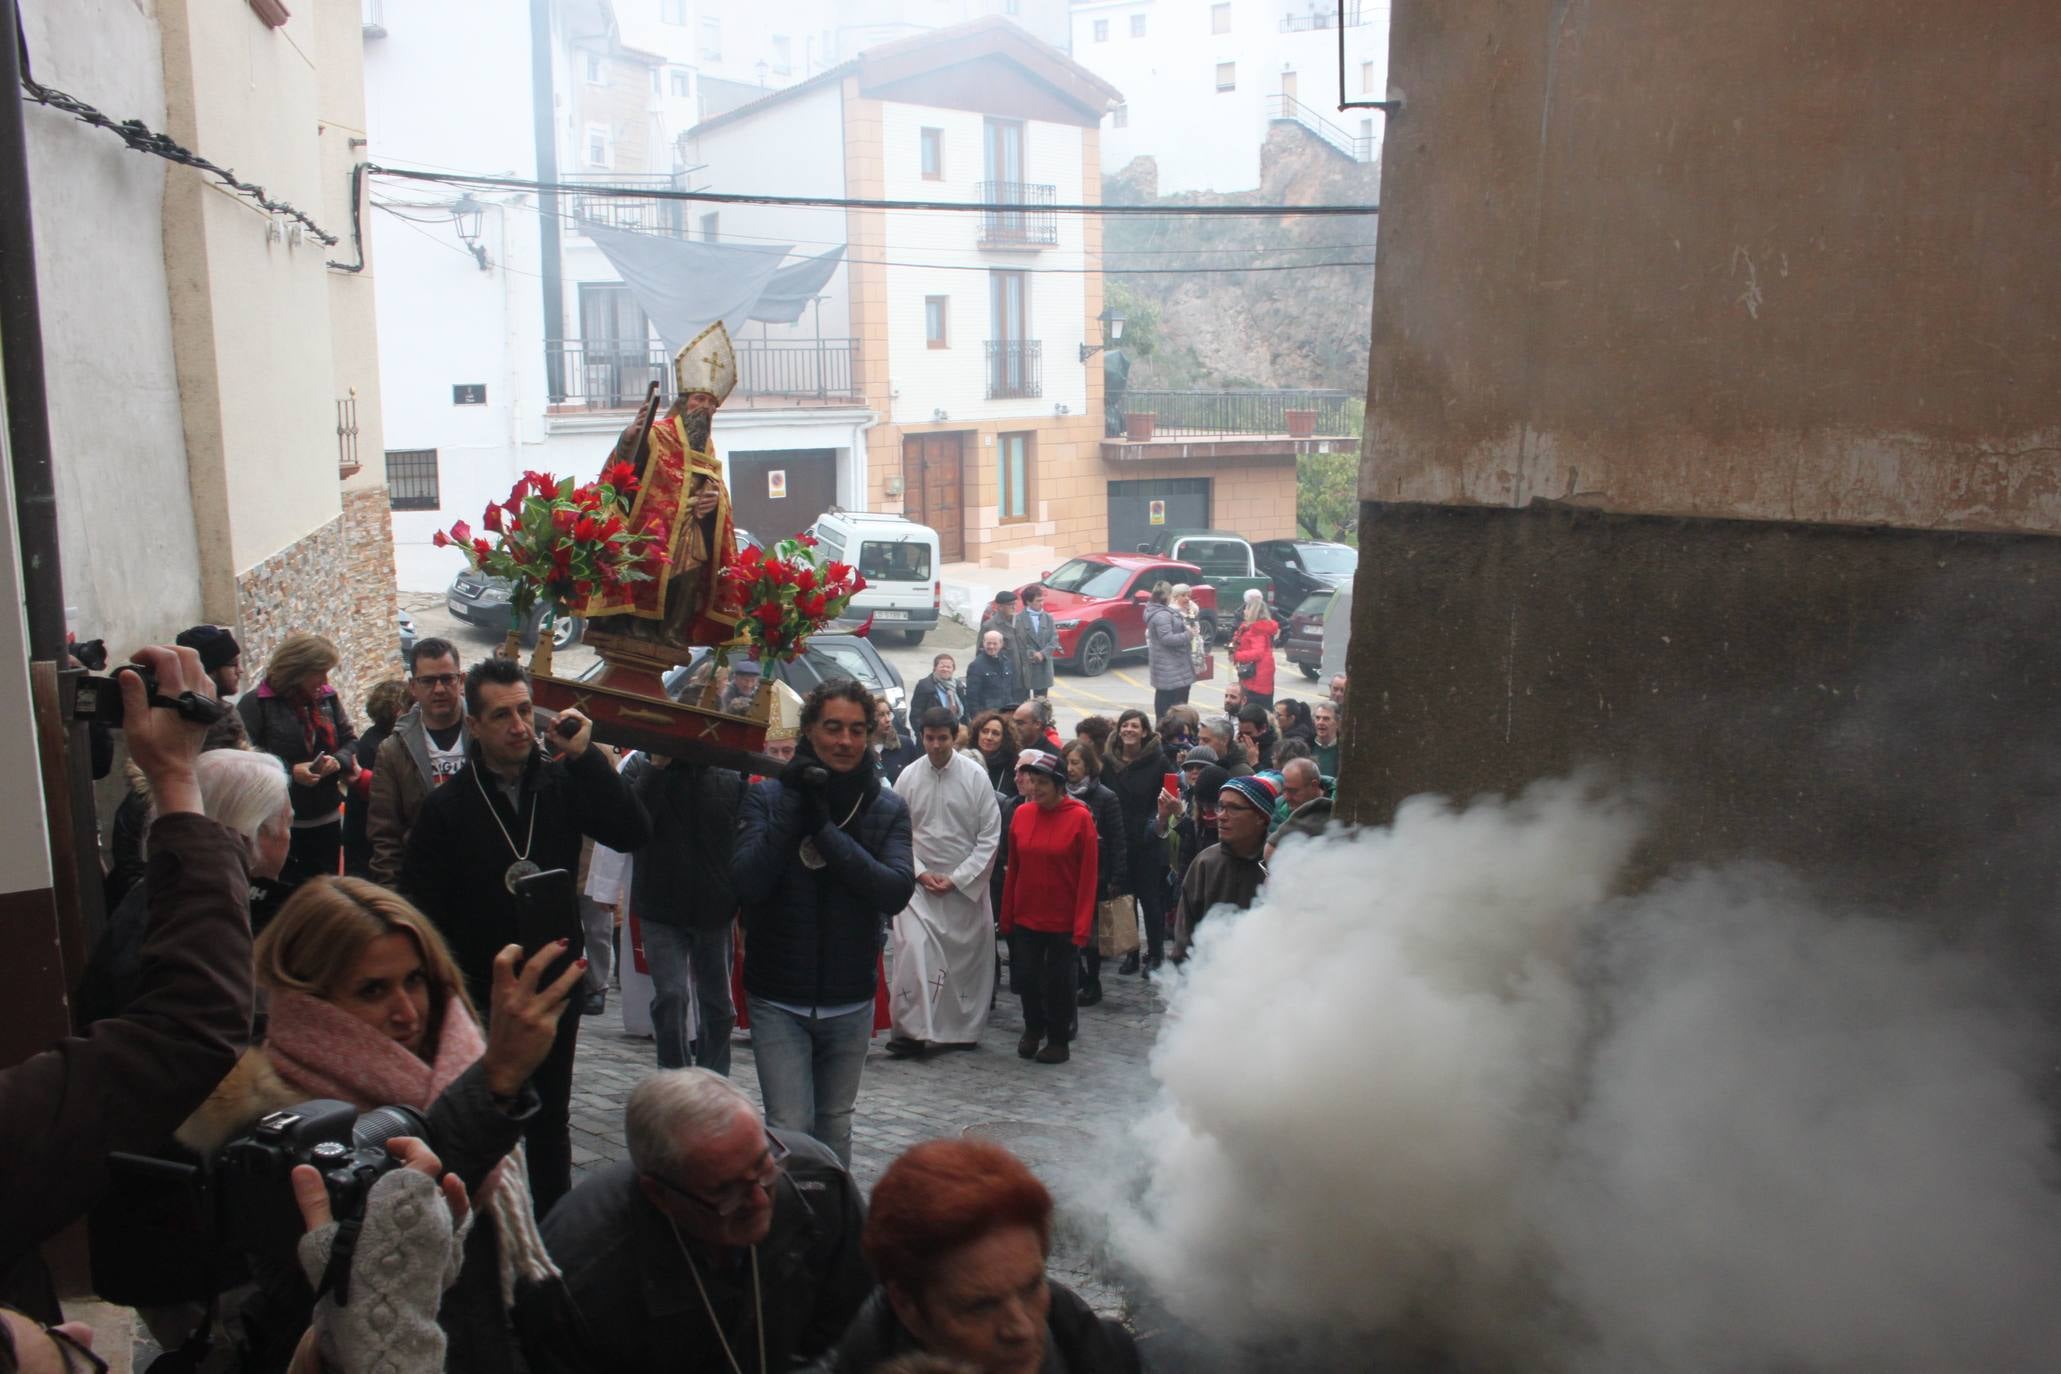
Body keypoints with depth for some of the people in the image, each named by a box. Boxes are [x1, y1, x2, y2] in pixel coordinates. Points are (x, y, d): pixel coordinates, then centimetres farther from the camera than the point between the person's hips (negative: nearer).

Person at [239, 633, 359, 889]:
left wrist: (338, 760, -8)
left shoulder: (327, 698, 8)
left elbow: (350, 740, 13)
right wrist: (290, 770, -22)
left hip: (326, 821, 5)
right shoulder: (256, 703, -8)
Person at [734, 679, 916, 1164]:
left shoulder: (887, 809, -2)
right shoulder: (769, 795, -4)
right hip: (778, 999, -2)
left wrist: (825, 828, -21)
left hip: (850, 1001, 2)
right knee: (789, 1131, -5)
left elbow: (897, 891, -17)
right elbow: (749, 884, -16)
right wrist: (792, 808, -22)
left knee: (834, 1126, 15)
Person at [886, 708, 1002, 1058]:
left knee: (968, 957, 6)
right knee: (913, 950, -14)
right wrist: (920, 872, -7)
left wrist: (956, 879, -9)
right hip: (920, 884, 0)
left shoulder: (976, 776, -5)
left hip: (967, 884, 0)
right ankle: (911, 1030, -7)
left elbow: (990, 836, -4)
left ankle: (965, 1028, 23)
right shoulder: (908, 777, 0)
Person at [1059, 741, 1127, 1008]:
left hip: (1094, 876, -3)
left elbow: (1117, 844, -7)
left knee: (1091, 933, 7)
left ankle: (1092, 984, 19)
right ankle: (1077, 980, 17)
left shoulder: (1106, 798, -5)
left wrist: (1116, 883, -11)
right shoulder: (1061, 795, 5)